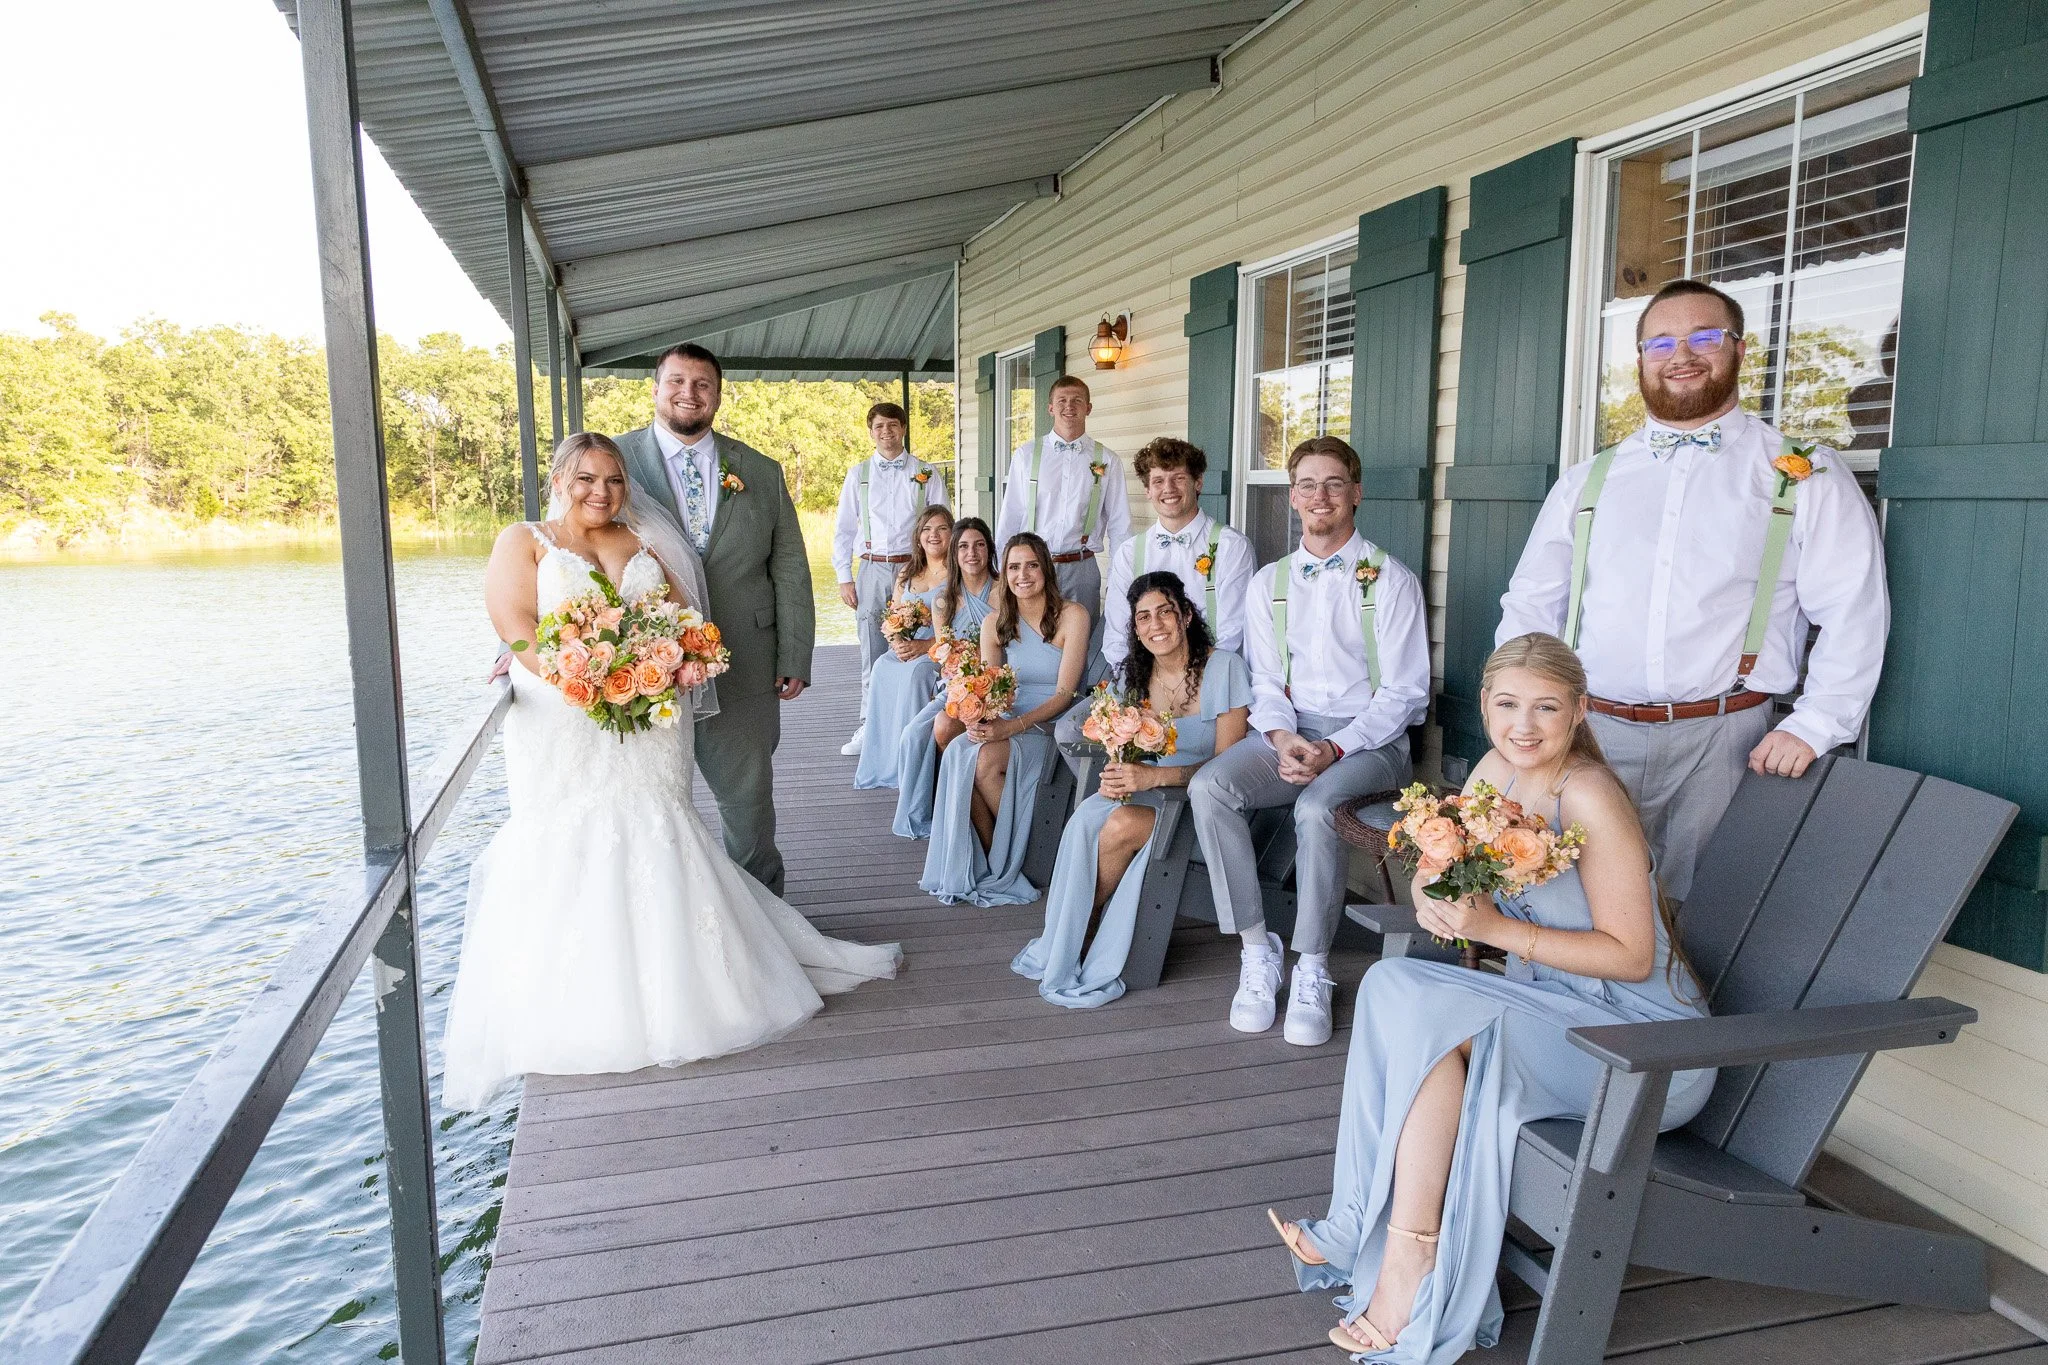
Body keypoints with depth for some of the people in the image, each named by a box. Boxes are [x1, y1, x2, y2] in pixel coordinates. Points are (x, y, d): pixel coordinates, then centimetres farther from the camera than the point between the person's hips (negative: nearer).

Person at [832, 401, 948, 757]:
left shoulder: (927, 474, 6)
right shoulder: (858, 474, 9)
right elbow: (843, 530, 11)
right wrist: (844, 577, 4)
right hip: (872, 570, 1)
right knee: (873, 654, 4)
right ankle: (869, 726, 13)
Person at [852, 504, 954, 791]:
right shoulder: (906, 573, 18)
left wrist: (924, 646, -21)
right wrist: (897, 642, -8)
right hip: (905, 648, 5)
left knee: (917, 671, -34)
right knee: (882, 667, -24)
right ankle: (880, 759, -21)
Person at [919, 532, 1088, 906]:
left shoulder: (1072, 616, -5)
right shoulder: (995, 623, 9)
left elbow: (1064, 693, -11)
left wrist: (1012, 726, -25)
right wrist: (977, 720, -24)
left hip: (1053, 727, -4)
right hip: (1006, 725, 4)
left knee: (985, 759, -31)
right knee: (960, 755, -28)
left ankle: (1007, 864, -9)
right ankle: (994, 859, -13)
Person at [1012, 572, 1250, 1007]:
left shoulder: (1223, 667, -13)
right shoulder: (1134, 673, 4)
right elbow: (1125, 750, 10)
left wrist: (1153, 776, -28)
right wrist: (1117, 776, -16)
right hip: (1146, 789, 5)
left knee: (1122, 825, -32)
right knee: (1085, 819, -28)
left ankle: (1085, 952, -10)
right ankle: (1063, 950, -13)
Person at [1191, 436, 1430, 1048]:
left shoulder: (1390, 580, 0)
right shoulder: (1268, 583, 14)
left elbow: (1404, 693, -4)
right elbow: (1265, 682, 10)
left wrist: (1334, 749, -17)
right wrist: (1283, 738, -12)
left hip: (1369, 740, -4)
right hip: (1288, 734, 4)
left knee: (1318, 807, -35)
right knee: (1209, 787, -25)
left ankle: (1312, 971, -17)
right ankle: (1257, 951, -17)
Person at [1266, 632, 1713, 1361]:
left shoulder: (1589, 797, -19)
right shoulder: (1498, 771, 2)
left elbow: (1631, 955, -17)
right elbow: (1432, 871, 9)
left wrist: (1499, 929, -24)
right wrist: (1433, 901, -15)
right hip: (1559, 1019, 7)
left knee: (1424, 1007, -26)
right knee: (1393, 983, -16)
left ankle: (1409, 1252, -17)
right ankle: (1367, 1237, -12)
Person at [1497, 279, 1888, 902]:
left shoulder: (1807, 477, 7)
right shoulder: (1586, 482, 15)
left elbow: (1854, 616, 1)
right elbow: (1530, 608, 14)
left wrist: (1813, 726, -10)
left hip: (1722, 742, -2)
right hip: (1589, 734, 2)